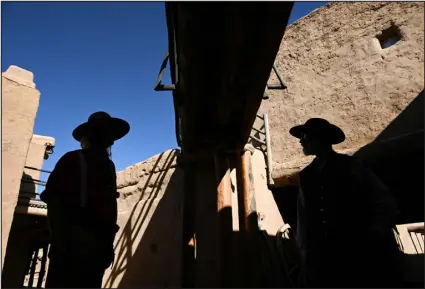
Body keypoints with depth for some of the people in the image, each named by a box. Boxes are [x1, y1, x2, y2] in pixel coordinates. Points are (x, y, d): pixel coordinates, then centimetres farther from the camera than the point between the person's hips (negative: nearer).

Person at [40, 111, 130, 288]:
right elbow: (53, 199, -5)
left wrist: (108, 240, 10)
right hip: (72, 240, -5)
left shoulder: (109, 165, 18)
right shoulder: (73, 160, 2)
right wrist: (60, 238, -14)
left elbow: (110, 203, 15)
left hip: (98, 243, 6)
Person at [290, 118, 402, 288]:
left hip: (362, 256, -3)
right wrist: (305, 251, 7)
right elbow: (304, 219, 10)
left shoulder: (351, 167, -1)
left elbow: (386, 204, 1)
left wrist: (375, 237, -5)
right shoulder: (306, 176, 10)